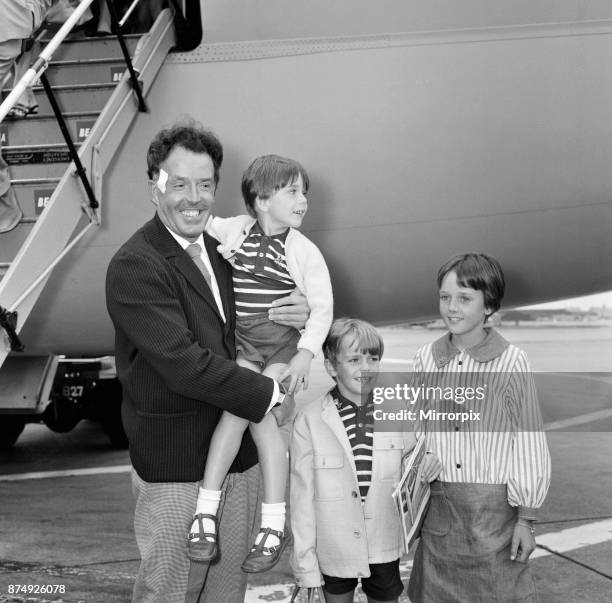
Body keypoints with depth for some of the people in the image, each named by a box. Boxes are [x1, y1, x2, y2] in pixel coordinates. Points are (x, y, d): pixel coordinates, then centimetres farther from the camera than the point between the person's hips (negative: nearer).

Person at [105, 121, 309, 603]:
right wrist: (268, 395, -20)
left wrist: (299, 314, -6)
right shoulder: (135, 266, -17)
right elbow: (182, 363, -24)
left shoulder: (220, 249, 9)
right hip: (174, 463, -7)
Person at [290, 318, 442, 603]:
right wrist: (305, 561, -7)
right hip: (334, 551, -1)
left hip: (384, 548, 2)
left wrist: (427, 461, -13)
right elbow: (302, 494, -8)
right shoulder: (309, 421, -11)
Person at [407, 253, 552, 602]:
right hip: (439, 505, 4)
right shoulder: (426, 359, 0)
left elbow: (530, 447, -7)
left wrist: (526, 520, -6)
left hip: (494, 506, -4)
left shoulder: (511, 362, -11)